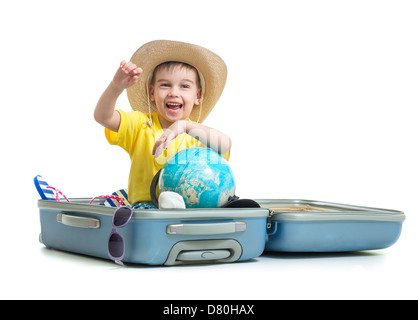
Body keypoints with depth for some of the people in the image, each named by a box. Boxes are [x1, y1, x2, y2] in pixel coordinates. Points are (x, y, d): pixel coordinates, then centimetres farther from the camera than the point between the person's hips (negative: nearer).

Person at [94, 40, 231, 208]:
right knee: (143, 209, -35)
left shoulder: (199, 134, 3)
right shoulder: (140, 124, 8)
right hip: (145, 203, 0)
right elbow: (102, 117, -7)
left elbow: (225, 144, -20)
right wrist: (116, 87, -26)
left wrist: (183, 126, -31)